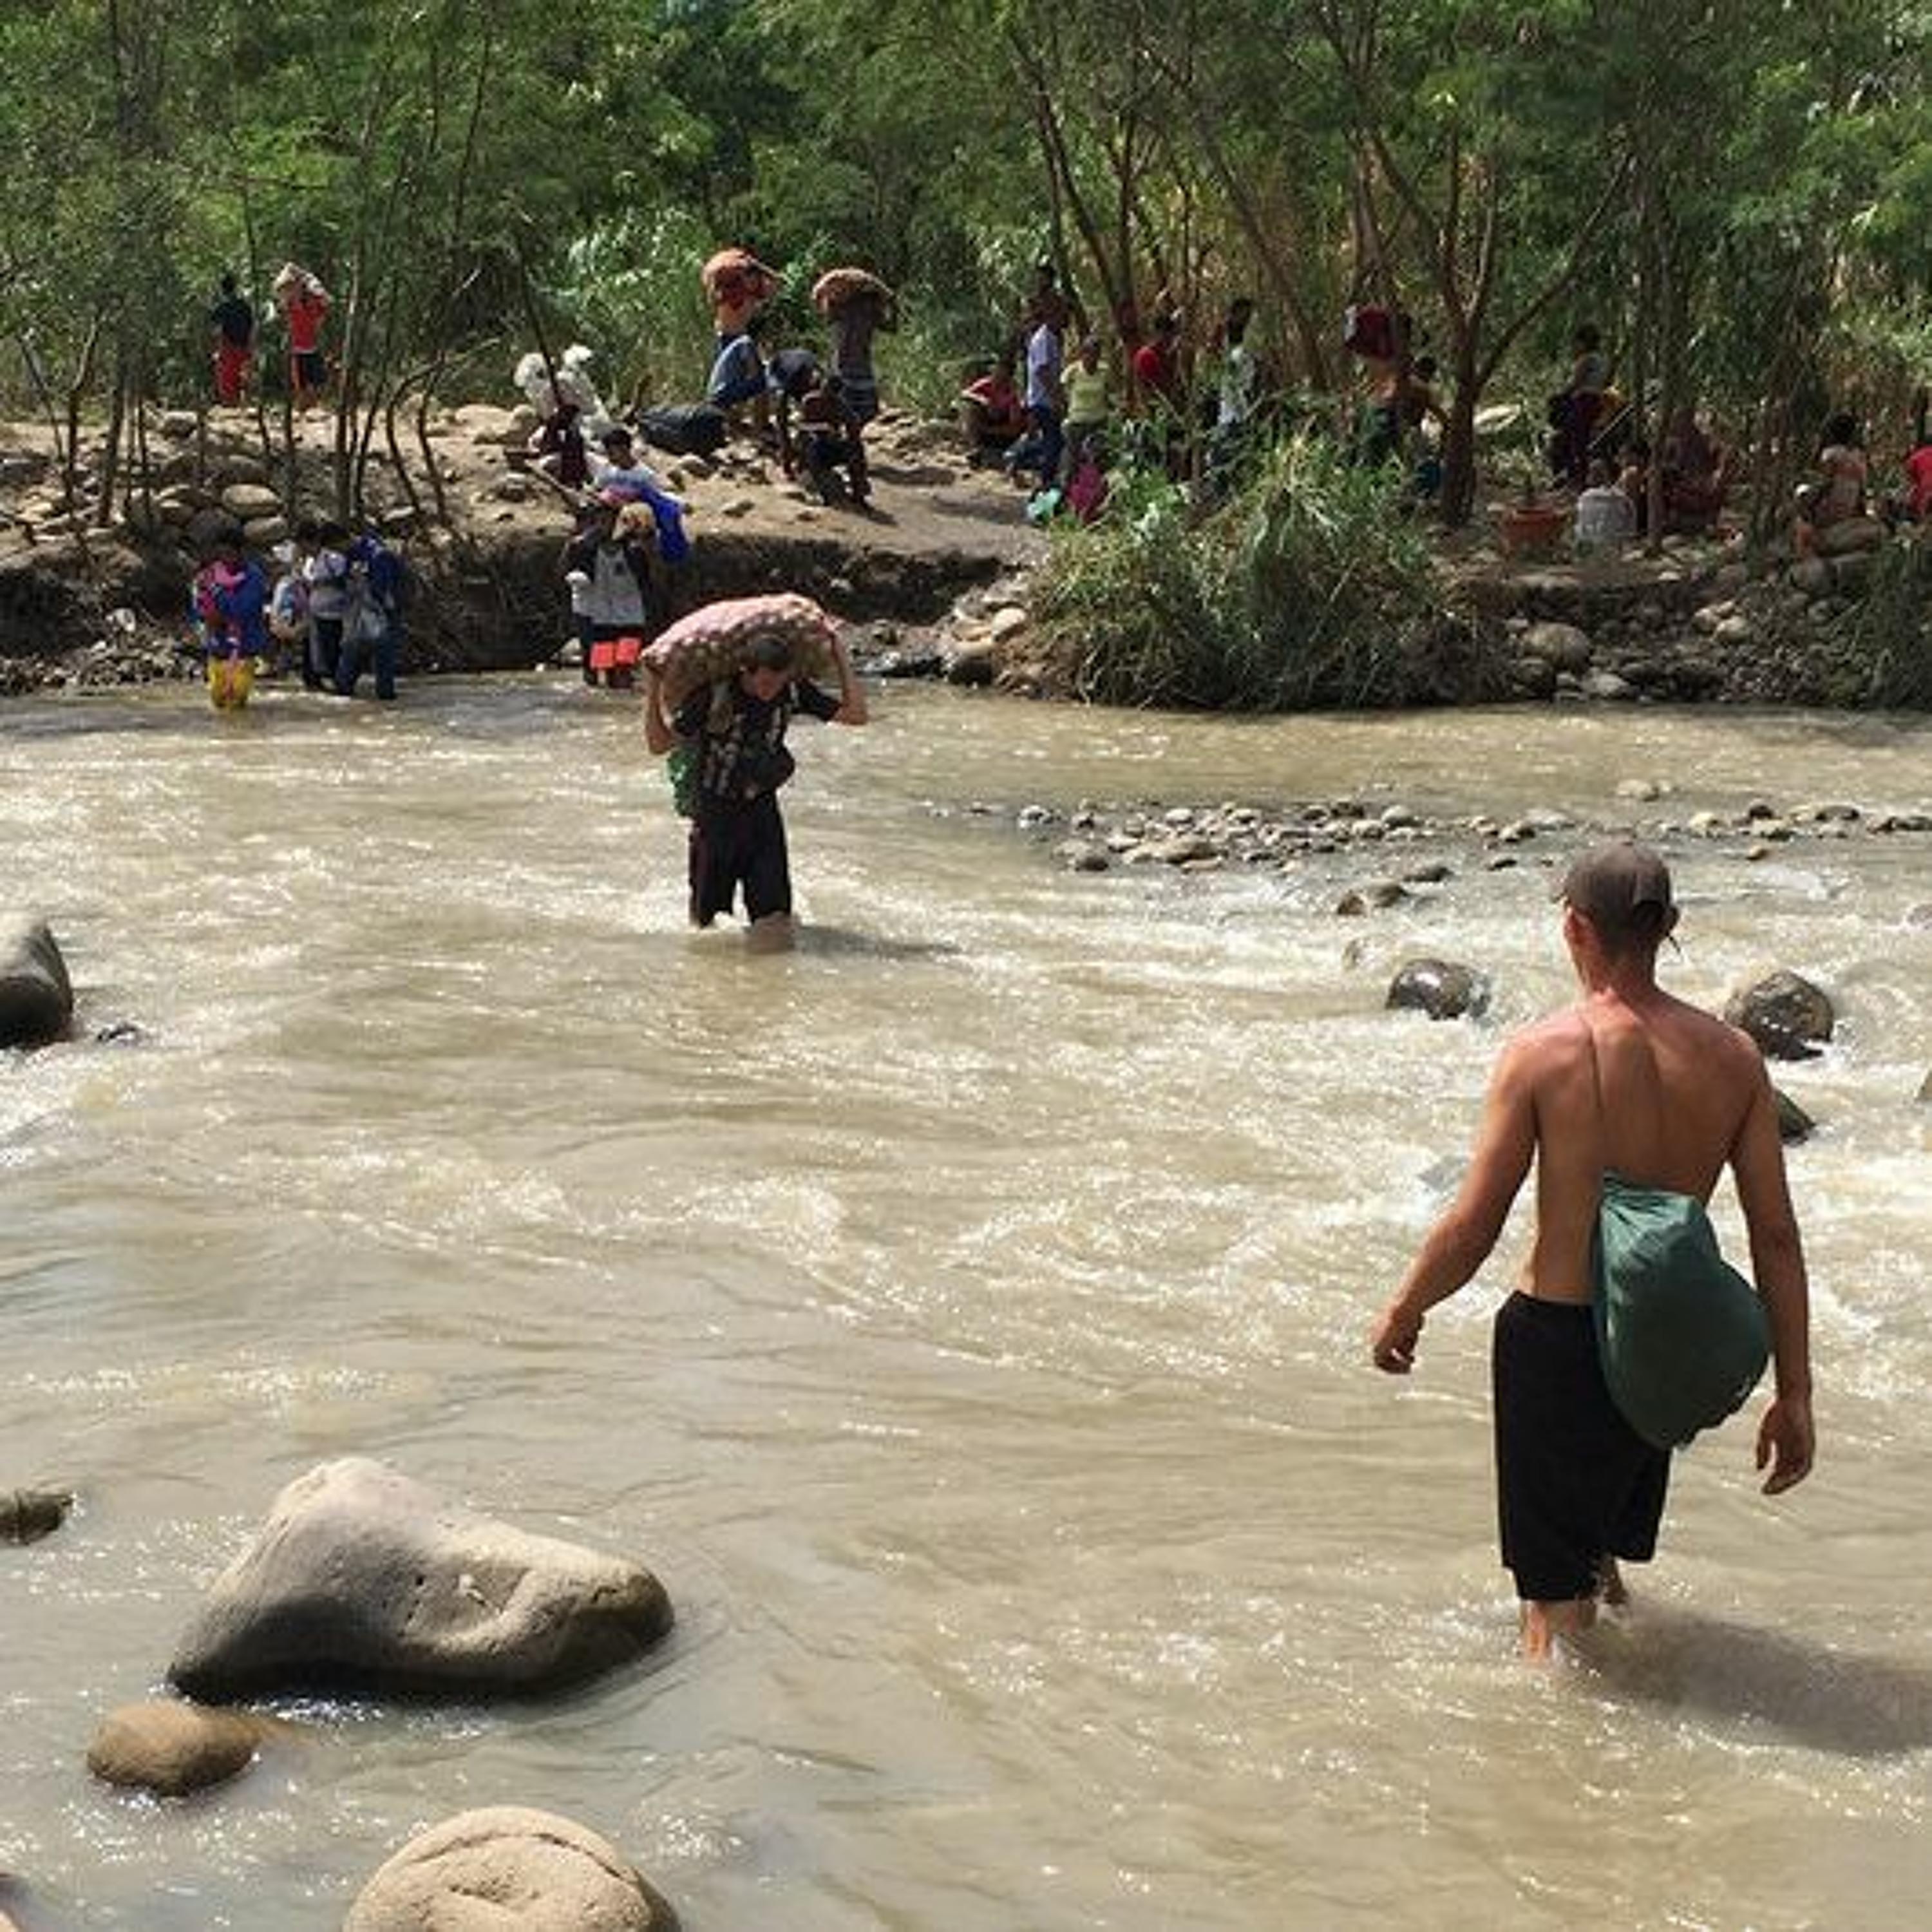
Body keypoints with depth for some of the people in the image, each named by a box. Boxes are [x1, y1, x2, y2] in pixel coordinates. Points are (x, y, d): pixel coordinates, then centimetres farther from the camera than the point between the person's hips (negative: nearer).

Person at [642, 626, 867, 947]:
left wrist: (843, 662, -7)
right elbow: (660, 743, -13)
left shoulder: (793, 693, -8)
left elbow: (855, 714, -2)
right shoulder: (715, 696, -19)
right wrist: (652, 693, -24)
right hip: (715, 811, -2)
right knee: (706, 913, 12)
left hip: (762, 810, 2)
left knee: (774, 921, -9)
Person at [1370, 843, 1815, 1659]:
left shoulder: (1543, 1053, -15)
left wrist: (1400, 1314, 6)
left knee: (1555, 1593, 7)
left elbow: (1470, 1229, -12)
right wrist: (1794, 1394, 4)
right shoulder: (1733, 1058, -4)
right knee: (1601, 1552, 29)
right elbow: (1777, 1237, -3)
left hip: (1556, 1339, -4)